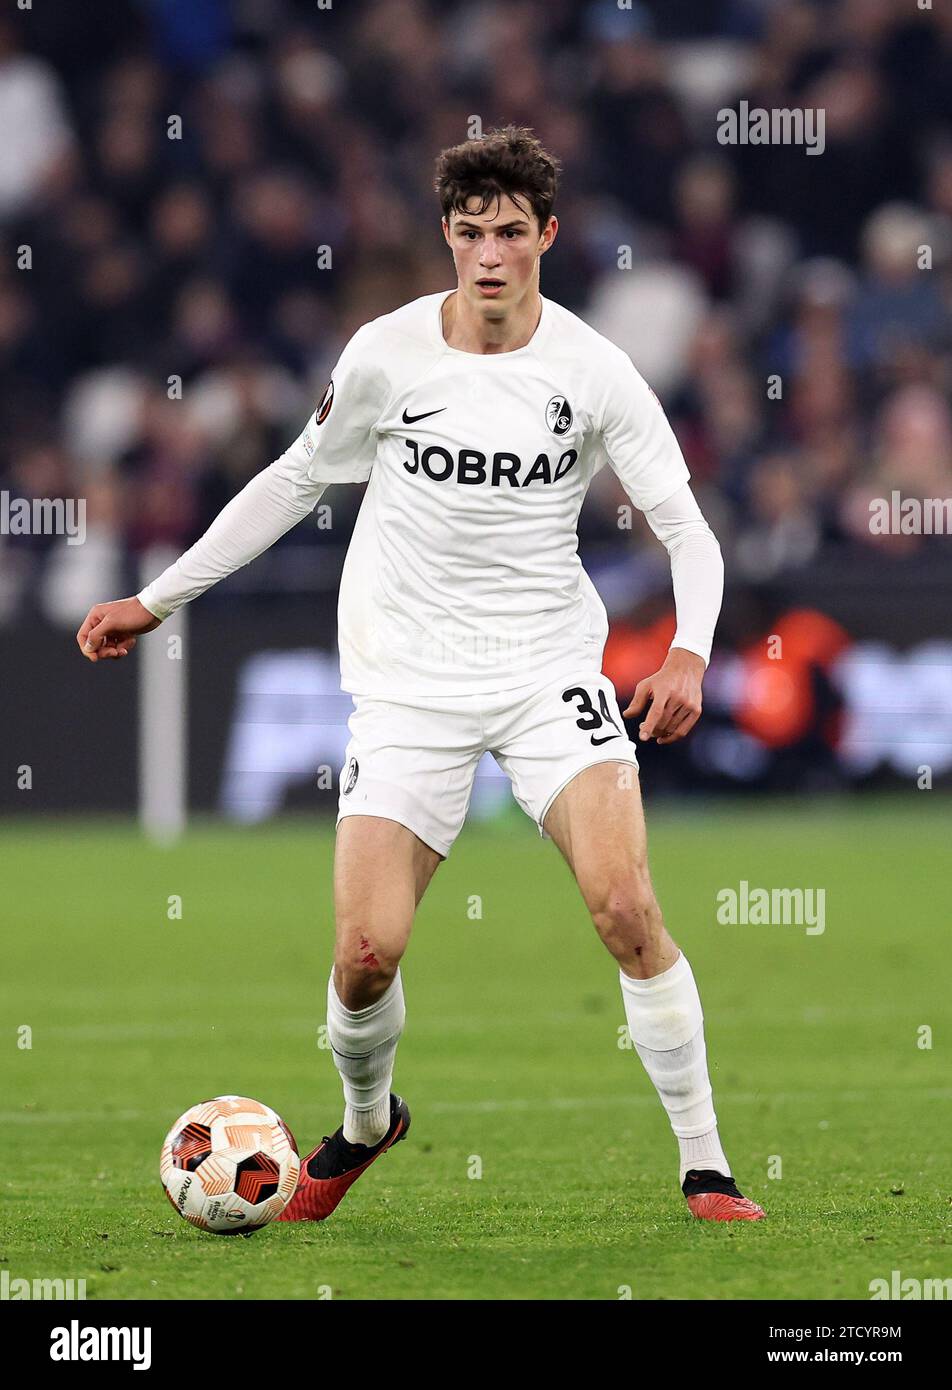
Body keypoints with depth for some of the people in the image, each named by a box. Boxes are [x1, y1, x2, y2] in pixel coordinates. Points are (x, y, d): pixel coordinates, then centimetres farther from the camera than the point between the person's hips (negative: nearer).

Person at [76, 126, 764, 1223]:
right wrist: (155, 601, 12)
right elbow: (296, 478, 11)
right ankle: (364, 1124, 24)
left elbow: (685, 527, -4)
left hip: (549, 666, -1)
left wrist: (689, 655, -23)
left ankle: (704, 1167, -8)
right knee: (368, 952, -10)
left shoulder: (591, 371, -7)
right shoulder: (386, 354, -4)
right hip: (411, 679, 1)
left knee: (626, 905, -20)